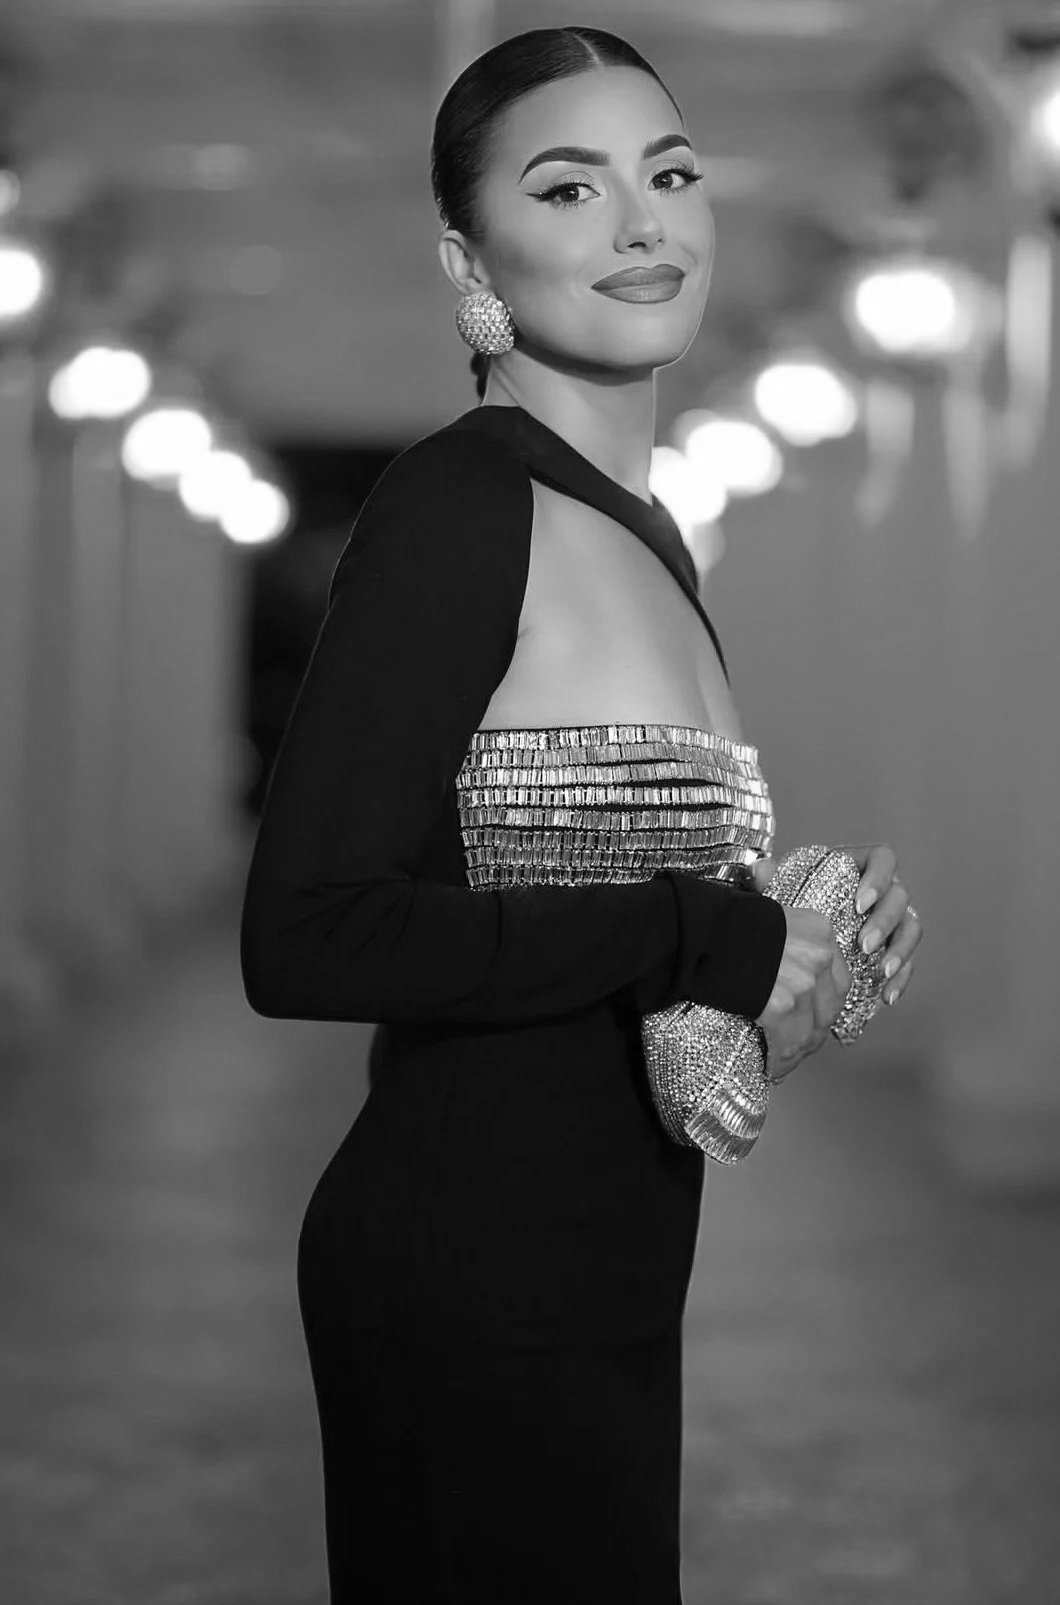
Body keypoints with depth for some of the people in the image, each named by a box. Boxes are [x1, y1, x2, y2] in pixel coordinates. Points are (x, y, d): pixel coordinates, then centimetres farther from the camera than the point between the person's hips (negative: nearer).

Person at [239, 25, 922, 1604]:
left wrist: (813, 921, 0)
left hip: (603, 1275, 8)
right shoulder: (457, 502, -16)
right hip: (468, 1275, -8)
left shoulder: (640, 524, 9)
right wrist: (706, 940, -19)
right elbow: (307, 940, -24)